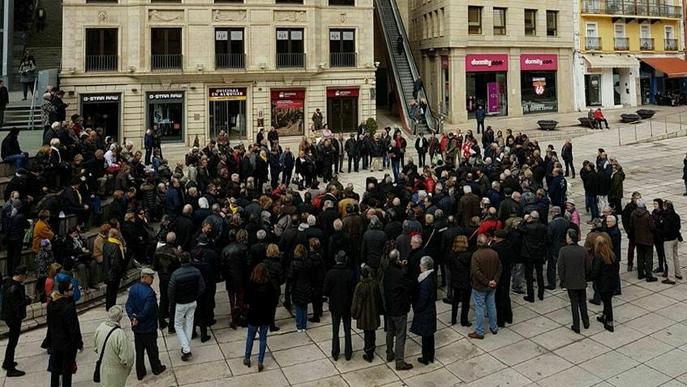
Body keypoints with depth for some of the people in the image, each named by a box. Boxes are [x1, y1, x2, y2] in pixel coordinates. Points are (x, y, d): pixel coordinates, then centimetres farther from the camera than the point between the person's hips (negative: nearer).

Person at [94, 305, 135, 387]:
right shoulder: (120, 334, -33)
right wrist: (128, 367, -6)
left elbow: (96, 347, 7)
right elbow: (127, 358, -27)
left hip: (103, 368, 6)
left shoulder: (101, 327, -11)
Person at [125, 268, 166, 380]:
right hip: (148, 327, -6)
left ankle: (140, 373, 28)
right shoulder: (149, 292, -27)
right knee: (152, 349, 14)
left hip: (136, 327, 7)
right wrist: (138, 319, -12)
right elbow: (147, 311, -27)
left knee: (139, 350, 17)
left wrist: (133, 317, -13)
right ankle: (156, 368, 32)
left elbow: (128, 305, -2)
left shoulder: (133, 289, -2)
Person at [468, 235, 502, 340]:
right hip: (491, 287, 6)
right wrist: (495, 280, -5)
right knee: (491, 306, 20)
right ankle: (494, 328, 32)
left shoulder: (476, 254, -20)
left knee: (479, 308, 3)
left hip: (479, 287, -5)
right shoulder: (494, 253, -2)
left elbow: (476, 271, -25)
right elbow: (499, 268, 0)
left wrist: (487, 282, -17)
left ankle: (479, 332, 11)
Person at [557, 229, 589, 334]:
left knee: (574, 303, 8)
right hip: (582, 281, 2)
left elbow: (560, 267, -12)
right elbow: (587, 266, -1)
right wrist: (586, 278, 13)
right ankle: (586, 322, 30)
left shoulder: (563, 250, -16)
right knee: (583, 302, 19)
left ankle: (576, 326, 13)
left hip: (570, 282, -2)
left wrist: (562, 280, -1)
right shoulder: (583, 250, -8)